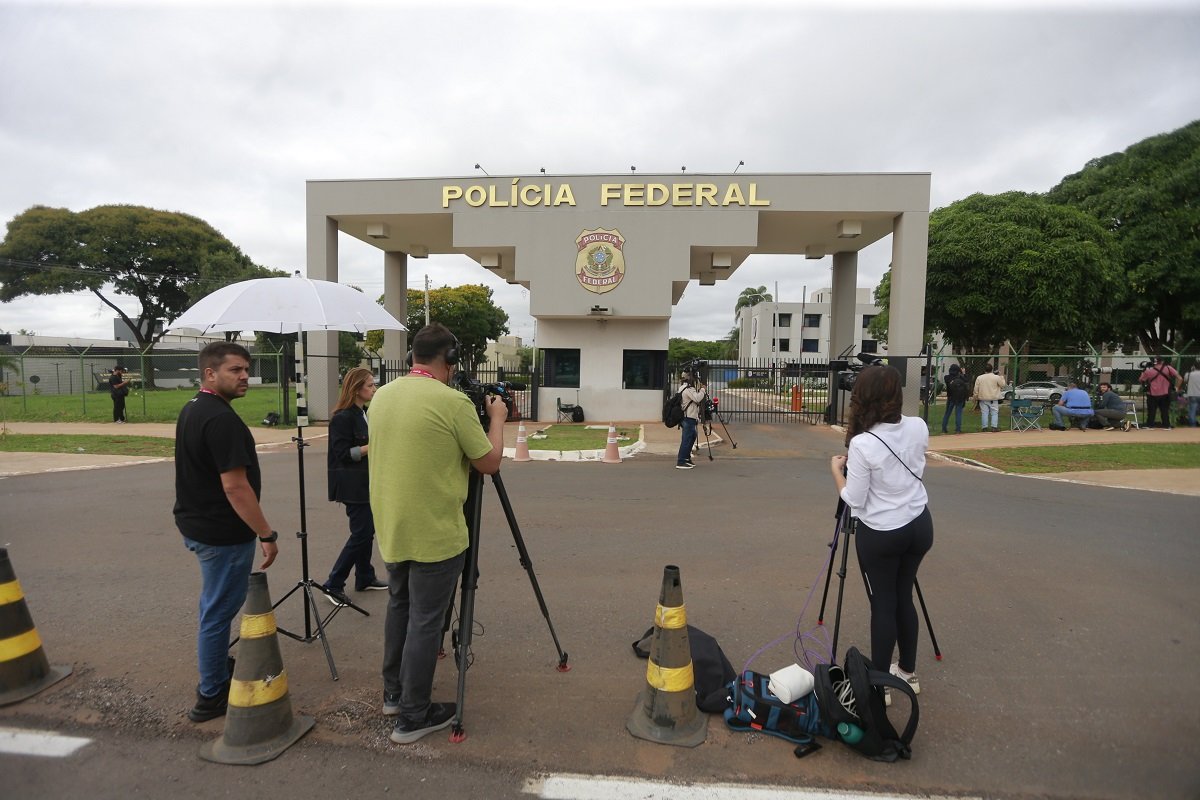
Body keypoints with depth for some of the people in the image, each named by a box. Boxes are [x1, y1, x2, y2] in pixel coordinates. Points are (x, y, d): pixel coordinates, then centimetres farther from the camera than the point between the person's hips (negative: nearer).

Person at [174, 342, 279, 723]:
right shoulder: (222, 419, -24)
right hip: (223, 533, -10)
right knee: (219, 611, 4)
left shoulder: (190, 410, 9)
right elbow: (235, 486, -28)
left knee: (213, 604, 25)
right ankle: (212, 695, 19)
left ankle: (216, 666, 43)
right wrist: (267, 534, -22)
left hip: (195, 523, 10)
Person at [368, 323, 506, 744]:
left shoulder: (381, 396, 4)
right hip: (434, 534, -7)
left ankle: (394, 693, 37)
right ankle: (414, 716, 18)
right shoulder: (453, 401, -18)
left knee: (400, 606, 23)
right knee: (425, 621, 5)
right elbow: (489, 463, -11)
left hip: (391, 530, 8)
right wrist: (496, 418, 5)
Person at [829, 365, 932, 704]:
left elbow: (853, 500, -16)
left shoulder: (862, 444, -24)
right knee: (904, 597, 20)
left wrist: (837, 469, -1)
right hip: (920, 526, 6)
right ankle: (908, 672, 36)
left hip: (880, 535, -5)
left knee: (882, 604, 9)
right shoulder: (919, 428, -6)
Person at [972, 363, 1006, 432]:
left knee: (984, 413, 4)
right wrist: (1001, 377, 18)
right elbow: (1002, 385, 8)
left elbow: (976, 389, 2)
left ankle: (984, 427, 5)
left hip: (983, 399, 2)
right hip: (993, 398, -2)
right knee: (994, 413, 3)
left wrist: (976, 397, 11)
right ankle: (994, 427, -5)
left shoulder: (979, 378, 0)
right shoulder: (996, 377, -6)